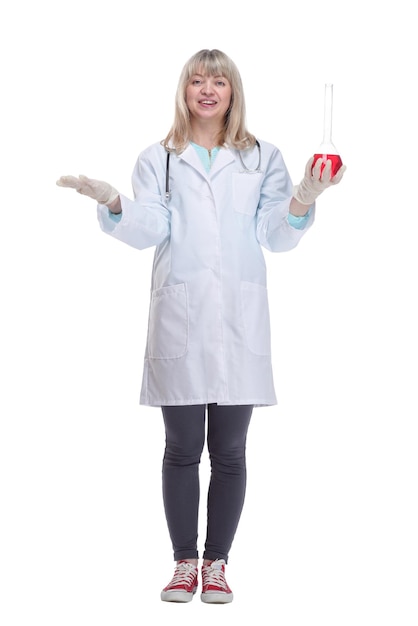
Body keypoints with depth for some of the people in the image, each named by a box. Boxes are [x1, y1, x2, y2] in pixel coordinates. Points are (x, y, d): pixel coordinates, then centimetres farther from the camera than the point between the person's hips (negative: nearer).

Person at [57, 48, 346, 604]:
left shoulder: (263, 158, 13)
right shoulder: (158, 159, 12)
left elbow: (276, 237, 6)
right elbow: (151, 230, -1)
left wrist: (303, 202, -13)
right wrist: (113, 203, -19)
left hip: (240, 320, 1)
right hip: (180, 319, 0)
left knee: (229, 451, 5)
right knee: (182, 449, 4)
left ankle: (216, 563, 16)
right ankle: (185, 562, 16)